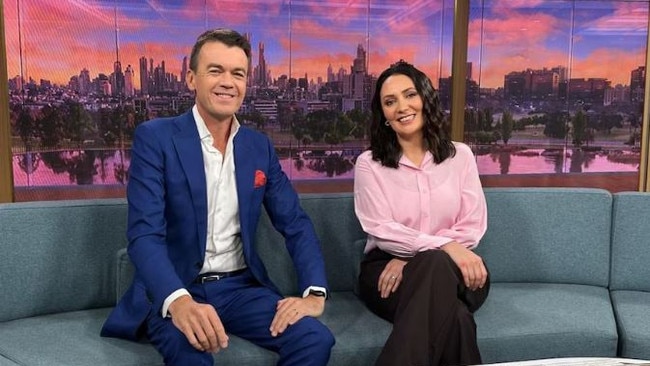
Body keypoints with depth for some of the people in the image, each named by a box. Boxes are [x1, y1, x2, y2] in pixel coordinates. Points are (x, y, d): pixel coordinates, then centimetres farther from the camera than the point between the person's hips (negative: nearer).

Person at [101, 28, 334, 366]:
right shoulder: (155, 137, -6)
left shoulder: (259, 146, 8)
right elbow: (144, 233, -17)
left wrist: (315, 293, -12)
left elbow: (295, 224, 5)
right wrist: (179, 301, -36)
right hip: (172, 290, -4)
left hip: (240, 286, 4)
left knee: (315, 339, -20)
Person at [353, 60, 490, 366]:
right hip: (386, 267, -2)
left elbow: (472, 228, 2)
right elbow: (382, 231, -8)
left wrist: (411, 260, -12)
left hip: (452, 269, 2)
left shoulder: (460, 156, 10)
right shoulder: (369, 163, 4)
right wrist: (445, 246, -23)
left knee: (433, 265, -39)